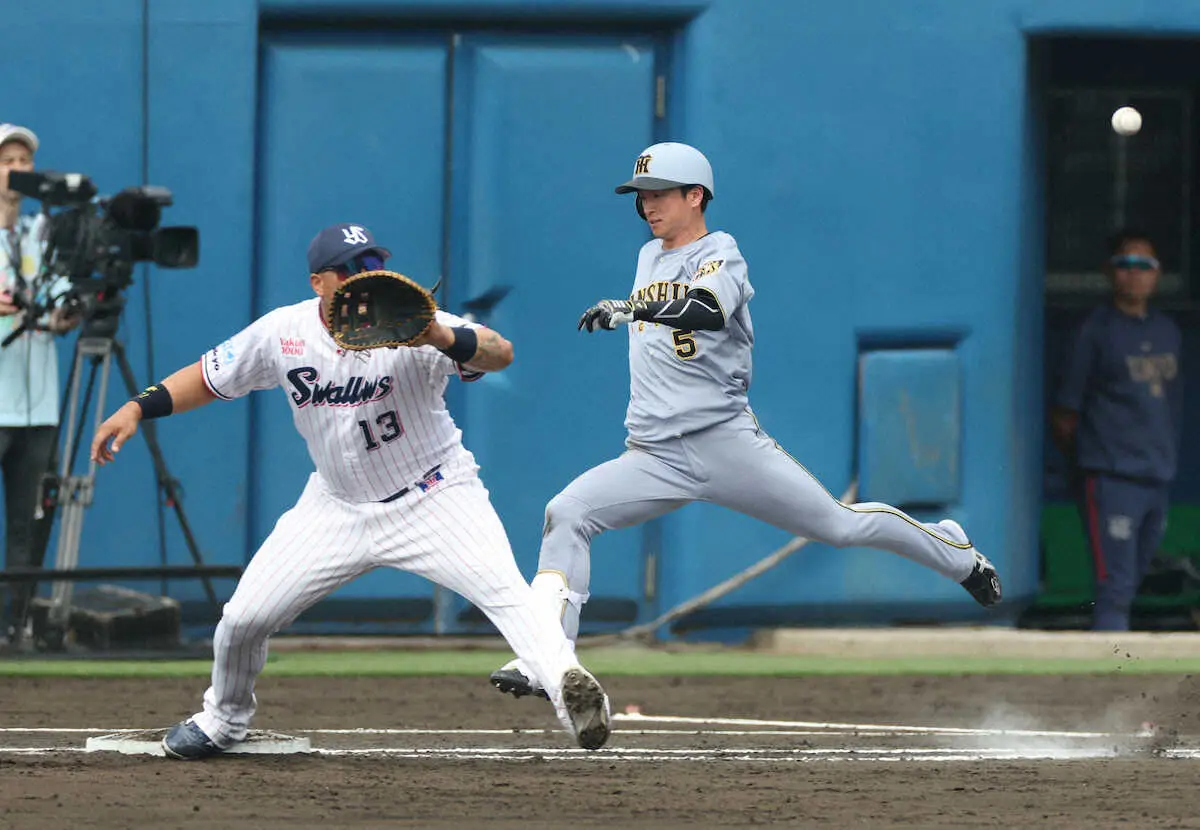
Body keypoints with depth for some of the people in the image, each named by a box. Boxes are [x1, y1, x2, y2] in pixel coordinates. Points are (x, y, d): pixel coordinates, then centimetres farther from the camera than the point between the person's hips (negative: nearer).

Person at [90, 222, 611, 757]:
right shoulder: (282, 333, -10)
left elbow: (499, 353, -38)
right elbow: (210, 378, 6)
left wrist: (443, 339, -58)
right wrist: (138, 408, -6)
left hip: (433, 497, -4)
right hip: (338, 506, 4)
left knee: (503, 589, -29)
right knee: (244, 617, 4)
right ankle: (222, 722, 30)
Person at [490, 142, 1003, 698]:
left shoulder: (720, 254, -5)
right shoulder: (649, 257, 18)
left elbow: (708, 310, -29)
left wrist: (633, 310, -41)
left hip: (725, 440, -6)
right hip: (653, 458, 6)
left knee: (838, 524, -2)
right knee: (566, 515, -17)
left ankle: (959, 555, 24)